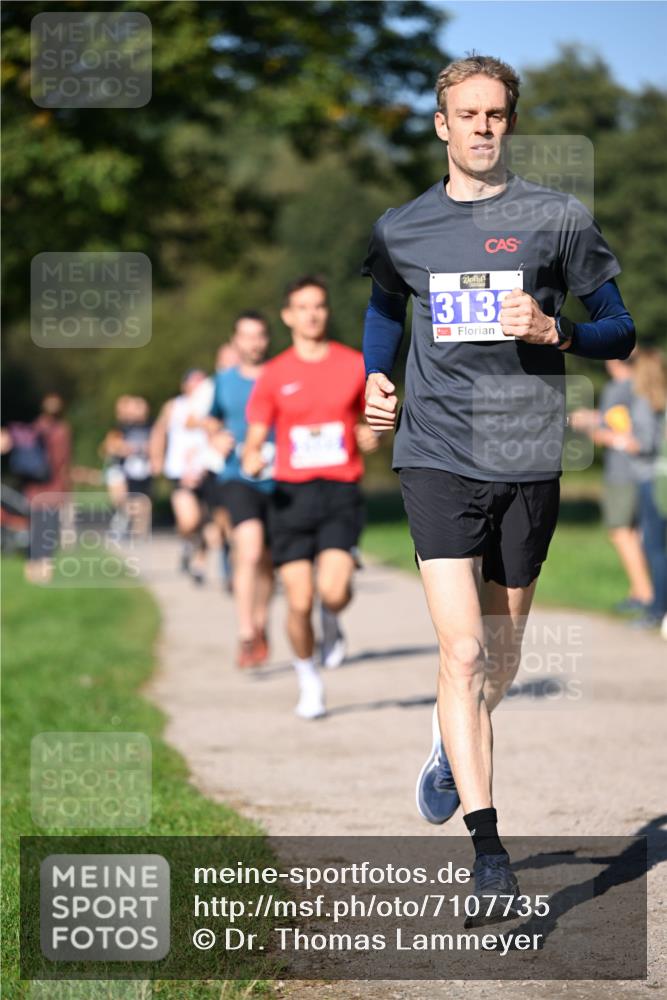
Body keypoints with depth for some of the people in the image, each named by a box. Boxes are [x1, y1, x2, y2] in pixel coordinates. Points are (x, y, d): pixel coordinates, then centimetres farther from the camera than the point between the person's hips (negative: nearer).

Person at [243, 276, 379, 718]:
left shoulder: (355, 365, 5)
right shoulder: (274, 375, 4)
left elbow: (371, 418, 16)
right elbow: (255, 437, 7)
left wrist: (370, 436, -7)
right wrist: (251, 460, -15)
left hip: (342, 493, -1)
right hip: (292, 495, 1)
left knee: (333, 590, -20)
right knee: (299, 602, -4)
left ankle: (333, 626, 17)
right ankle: (309, 682, 20)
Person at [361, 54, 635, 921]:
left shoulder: (560, 218, 2)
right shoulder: (401, 231, 8)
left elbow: (621, 332, 5)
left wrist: (554, 332, -15)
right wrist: (376, 382, 8)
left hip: (528, 460, 1)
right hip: (437, 456, -1)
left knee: (500, 657, 12)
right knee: (462, 646, -14)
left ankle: (450, 745, 46)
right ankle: (487, 848, -12)